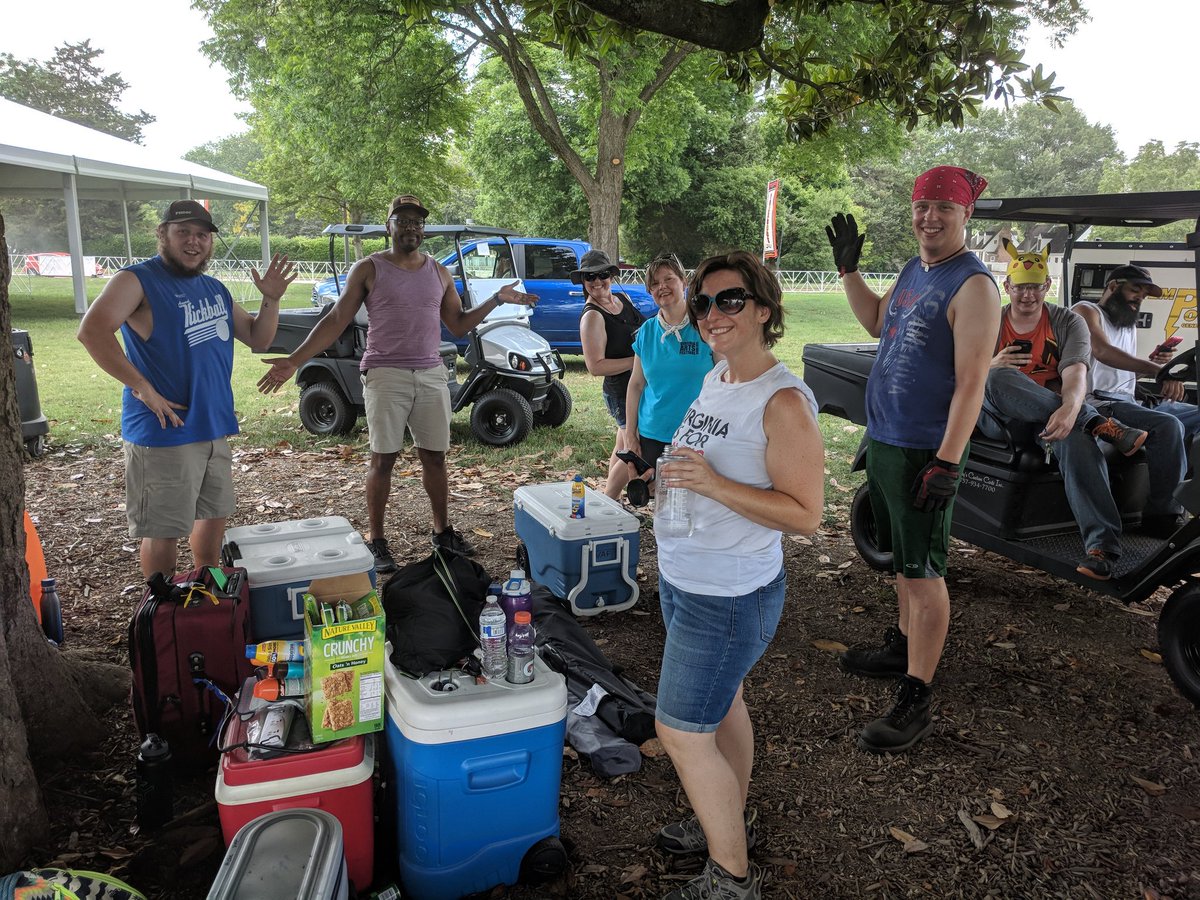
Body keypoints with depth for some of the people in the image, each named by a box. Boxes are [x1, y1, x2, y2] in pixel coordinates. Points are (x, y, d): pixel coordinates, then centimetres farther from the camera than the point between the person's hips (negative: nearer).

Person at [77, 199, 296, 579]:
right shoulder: (138, 280, -10)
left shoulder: (215, 289, 13)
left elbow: (258, 338, 16)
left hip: (215, 427, 8)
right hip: (164, 432, -8)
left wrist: (271, 299, -1)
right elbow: (92, 330, -25)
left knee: (214, 516, 20)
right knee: (164, 532, 1)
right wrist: (142, 388, -26)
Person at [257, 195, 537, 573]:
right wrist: (294, 361, -10)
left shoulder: (439, 273, 13)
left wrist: (496, 299, 5)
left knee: (435, 457, 10)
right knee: (383, 459, 1)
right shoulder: (369, 269, 0)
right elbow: (335, 321, -2)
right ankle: (375, 540, 11)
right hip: (385, 376, -4)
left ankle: (442, 531, 24)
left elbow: (458, 325, 16)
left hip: (431, 376, 4)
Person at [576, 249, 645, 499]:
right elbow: (595, 366, -23)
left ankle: (610, 502, 31)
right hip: (621, 391, -9)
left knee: (623, 449, 18)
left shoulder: (623, 298, 7)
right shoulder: (592, 316, -18)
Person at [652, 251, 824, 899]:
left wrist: (713, 485, -29)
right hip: (683, 579, 8)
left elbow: (805, 514, -23)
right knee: (722, 703, 22)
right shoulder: (715, 377, 5)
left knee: (681, 732, -1)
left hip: (730, 596, -8)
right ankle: (732, 821, 42)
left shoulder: (783, 402, -22)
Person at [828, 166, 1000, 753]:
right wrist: (848, 267, 17)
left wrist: (946, 463, -26)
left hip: (924, 452, -9)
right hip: (883, 441, 9)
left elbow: (971, 381, -21)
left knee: (923, 571, -4)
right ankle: (905, 646, 39)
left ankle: (915, 702, 3)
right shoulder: (913, 270, 11)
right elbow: (876, 322, 28)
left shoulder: (973, 285, -16)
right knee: (902, 558, 21)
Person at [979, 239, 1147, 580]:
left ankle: (1101, 543, -45)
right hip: (999, 419, 1)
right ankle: (1102, 425, -34)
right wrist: (990, 367, -18)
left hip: (1054, 415, 0)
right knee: (997, 380, -34)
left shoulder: (1068, 322, 7)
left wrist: (1069, 408, -36)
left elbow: (1076, 373, -12)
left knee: (1075, 434, -38)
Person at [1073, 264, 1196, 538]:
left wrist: (1152, 362, 10)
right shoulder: (1086, 311, -1)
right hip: (1099, 402, -9)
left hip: (1129, 402, 9)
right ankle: (1163, 514, -25)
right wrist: (1158, 371, -35)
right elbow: (1102, 351, -22)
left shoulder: (1129, 325, 28)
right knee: (1167, 425, -31)